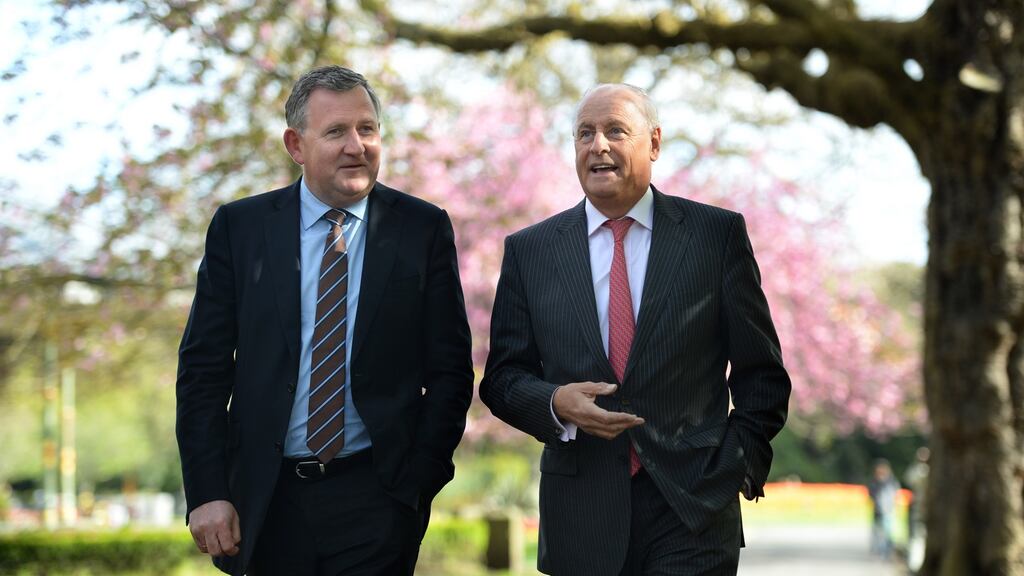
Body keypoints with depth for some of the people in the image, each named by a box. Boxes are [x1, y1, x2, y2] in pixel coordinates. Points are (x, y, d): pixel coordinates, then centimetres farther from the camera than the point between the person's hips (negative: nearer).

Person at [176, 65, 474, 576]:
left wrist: (417, 486, -6)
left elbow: (450, 372, 1)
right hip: (266, 500, 2)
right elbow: (203, 370, 2)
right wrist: (207, 494, -6)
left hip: (376, 501, -1)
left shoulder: (424, 229, 1)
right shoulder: (237, 228, 2)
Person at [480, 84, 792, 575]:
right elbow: (503, 376, 8)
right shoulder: (528, 250, 8)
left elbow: (760, 370, 6)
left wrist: (743, 460, -4)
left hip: (690, 511, -2)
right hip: (580, 514, 2)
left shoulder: (718, 234, 3)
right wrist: (555, 404, -12)